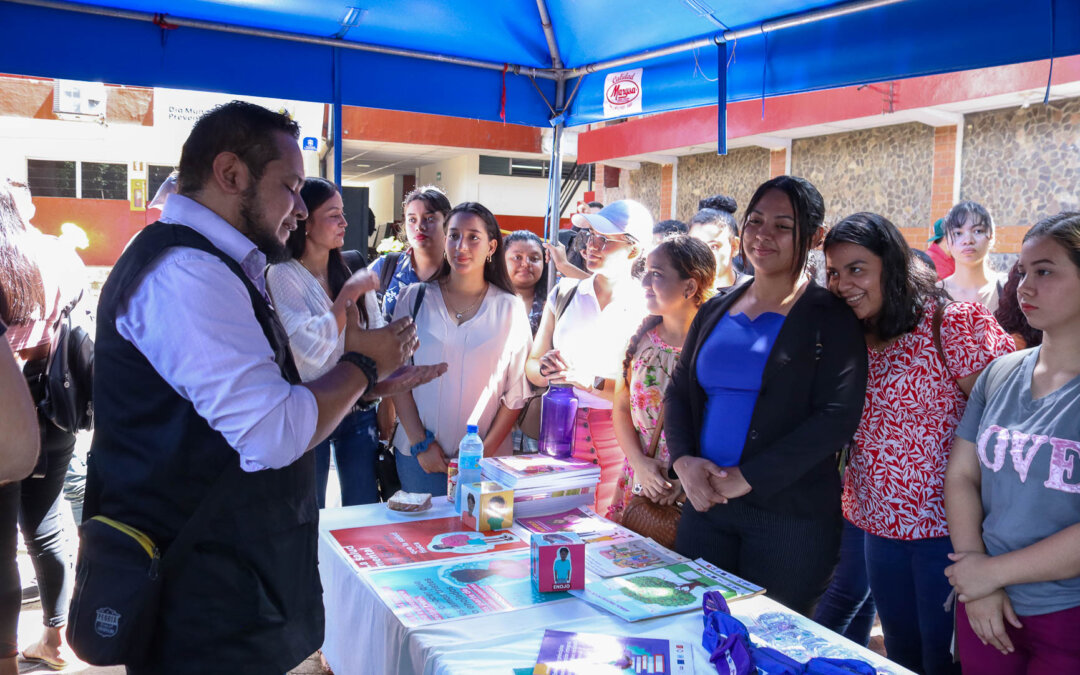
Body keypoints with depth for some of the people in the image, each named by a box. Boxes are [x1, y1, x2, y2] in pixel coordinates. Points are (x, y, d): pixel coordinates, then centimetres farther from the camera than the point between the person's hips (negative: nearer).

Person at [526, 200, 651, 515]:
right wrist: (546, 367, -11)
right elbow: (531, 366, 11)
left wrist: (587, 380, -19)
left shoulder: (646, 308, -3)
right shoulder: (564, 294, 9)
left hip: (617, 442, -3)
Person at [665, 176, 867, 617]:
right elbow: (678, 390, 12)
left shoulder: (829, 317, -5)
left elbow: (837, 416, -14)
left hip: (790, 517, -4)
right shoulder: (716, 309, 11)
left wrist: (746, 478, -16)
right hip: (704, 503, 5)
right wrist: (684, 460, -6)